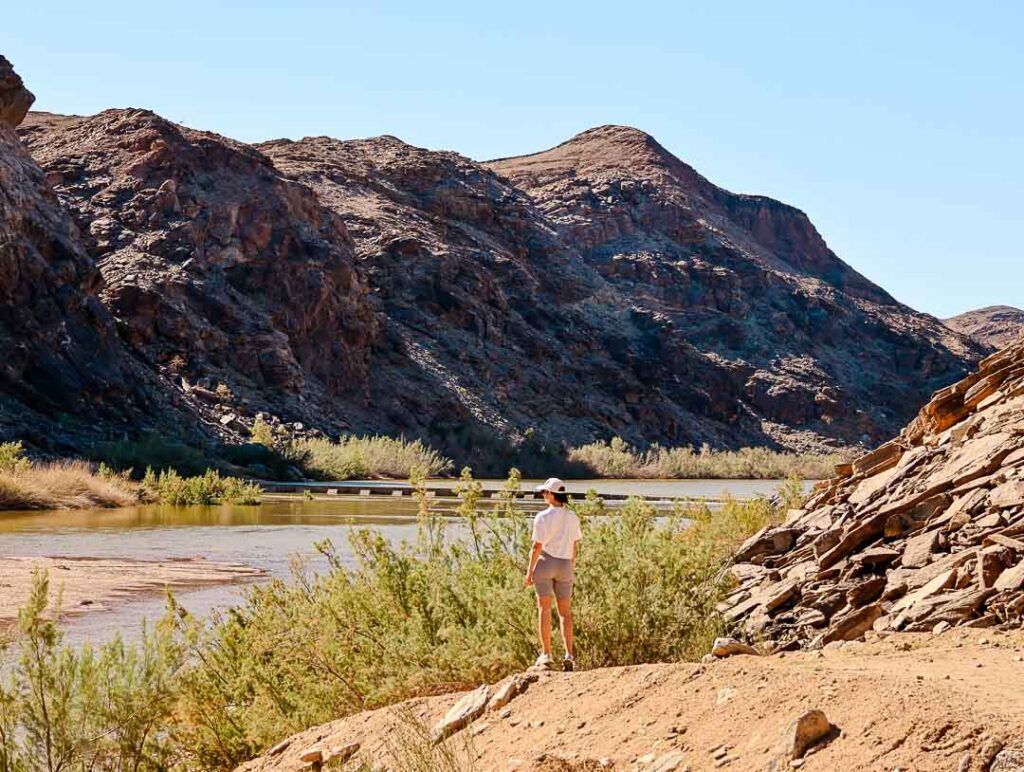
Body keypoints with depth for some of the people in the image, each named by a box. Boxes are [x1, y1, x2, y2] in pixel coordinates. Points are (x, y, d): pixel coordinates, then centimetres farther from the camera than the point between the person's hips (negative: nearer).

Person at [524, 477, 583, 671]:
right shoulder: (573, 518, 3)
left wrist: (530, 571, -4)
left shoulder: (543, 517, -10)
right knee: (565, 612, 9)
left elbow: (537, 547, -11)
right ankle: (569, 654, -2)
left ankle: (546, 654, 2)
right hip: (565, 566, 4)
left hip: (545, 563, -3)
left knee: (544, 609, 3)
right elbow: (575, 547, 8)